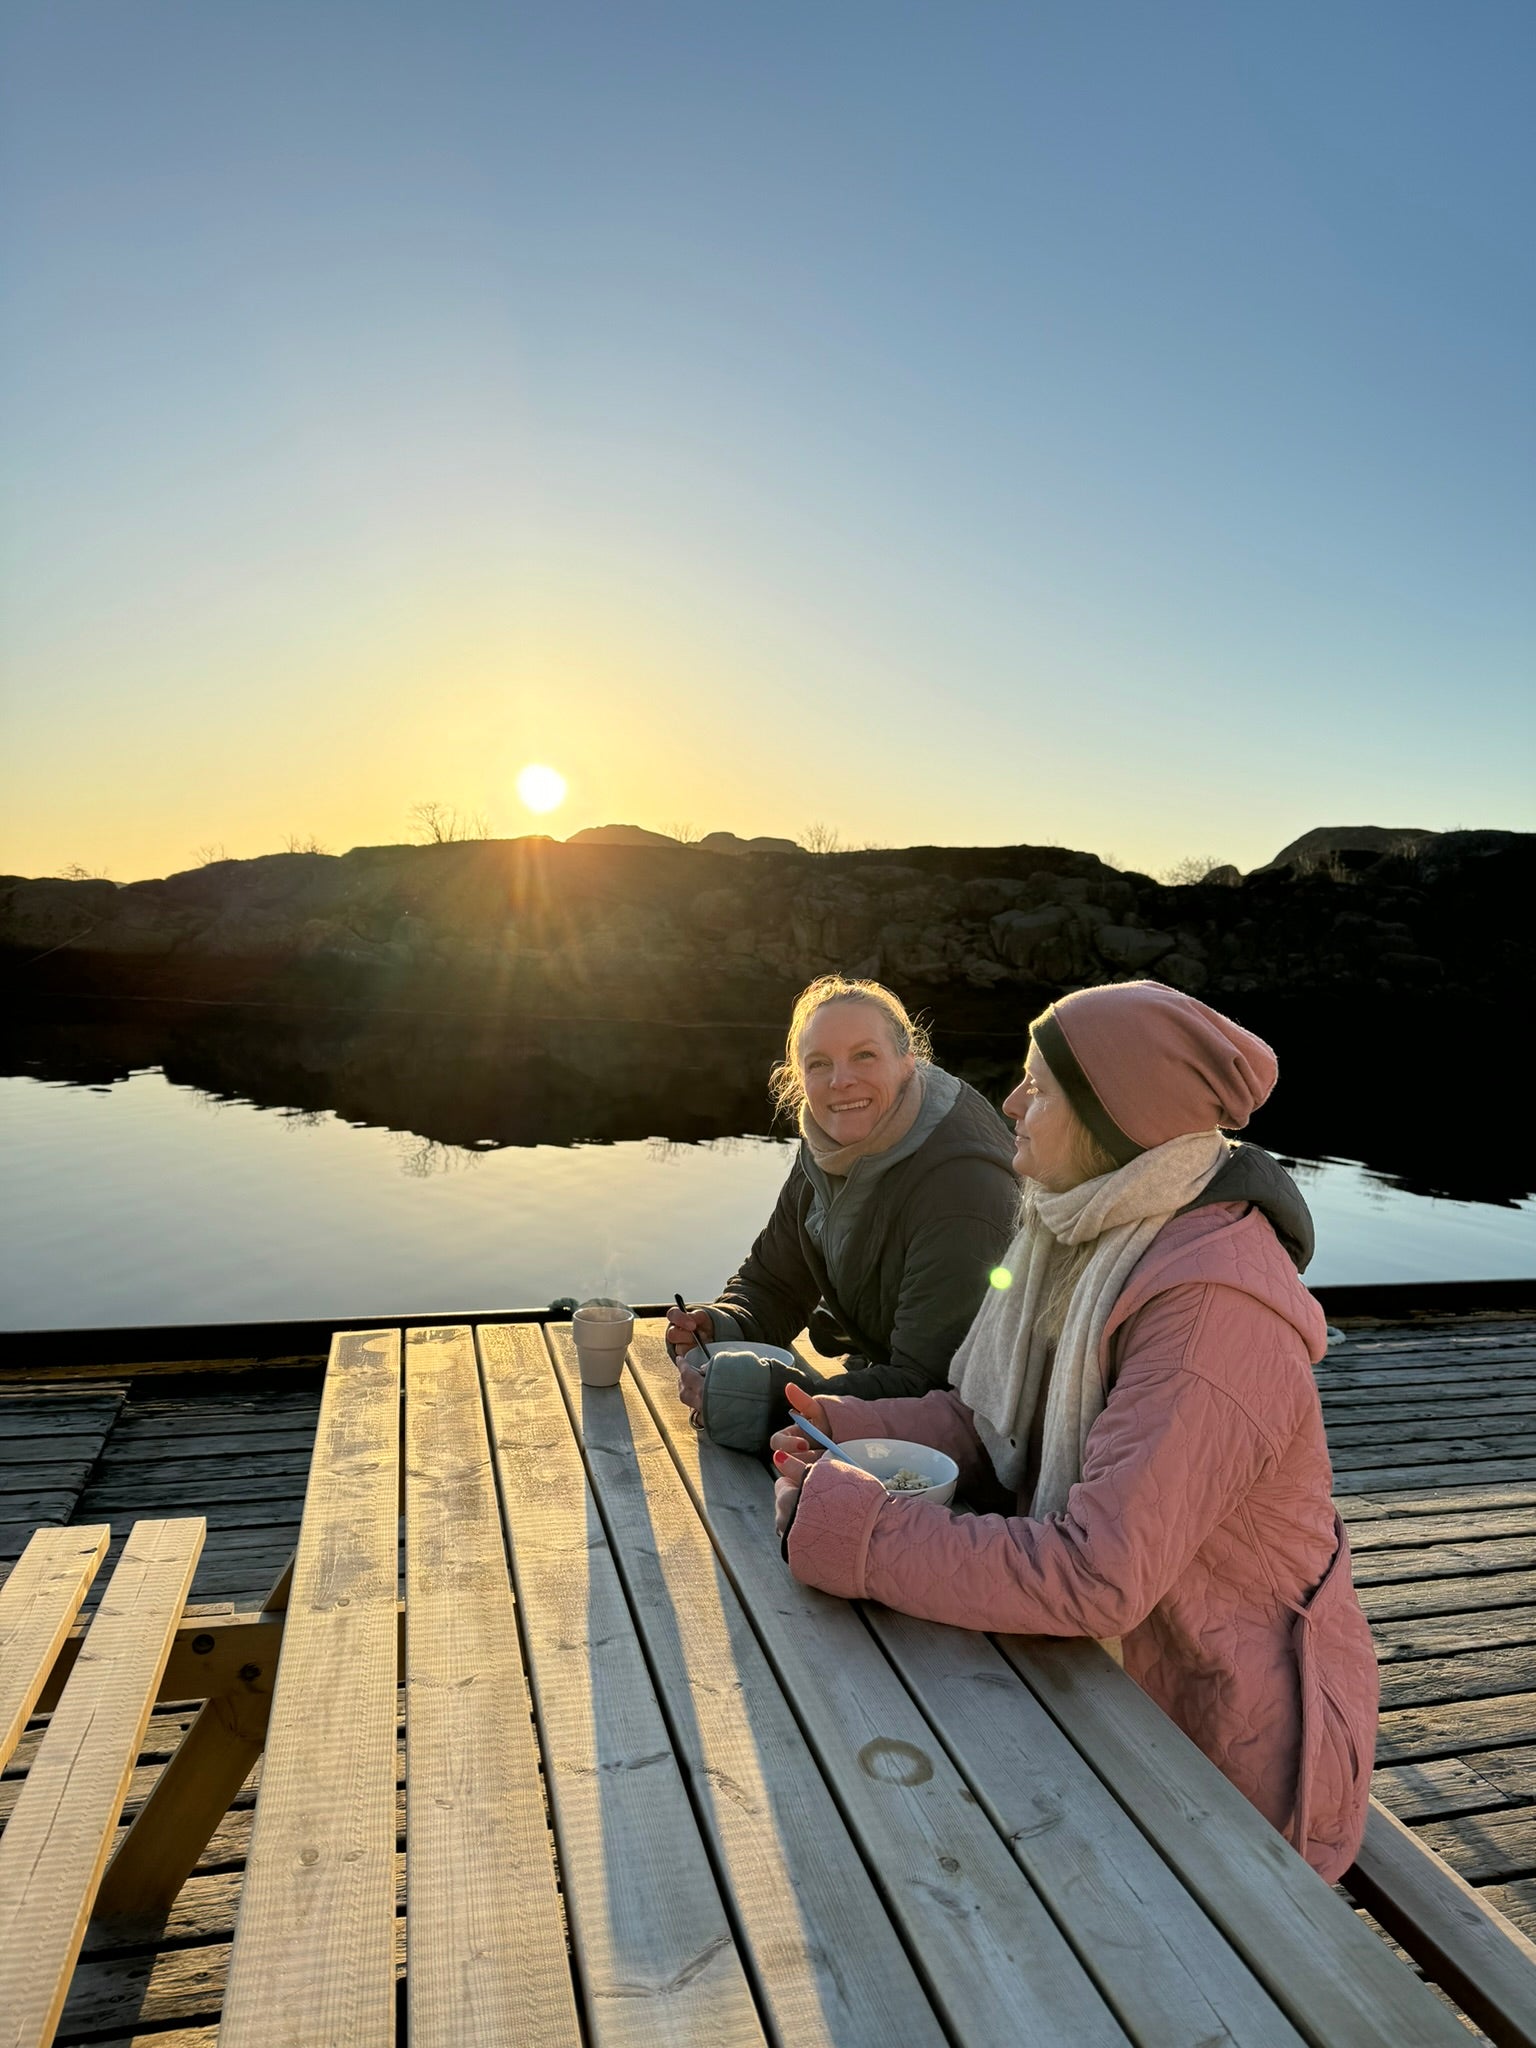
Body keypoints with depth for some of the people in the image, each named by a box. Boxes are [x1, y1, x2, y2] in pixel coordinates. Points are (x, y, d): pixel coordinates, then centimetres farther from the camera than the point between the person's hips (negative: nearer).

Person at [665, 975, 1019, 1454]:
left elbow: (924, 1384, -31)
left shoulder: (964, 1182, -27)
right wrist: (715, 1326, -14)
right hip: (868, 1373, 7)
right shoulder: (825, 1154, -2)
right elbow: (770, 1285, 10)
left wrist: (735, 1395, -33)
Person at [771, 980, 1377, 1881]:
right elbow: (994, 1421, 3)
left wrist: (844, 1527, -32)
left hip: (1233, 1745, -7)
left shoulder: (1211, 1314, -32)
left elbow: (1095, 1577, -36)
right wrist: (845, 1432, -12)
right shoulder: (1098, 1239, -2)